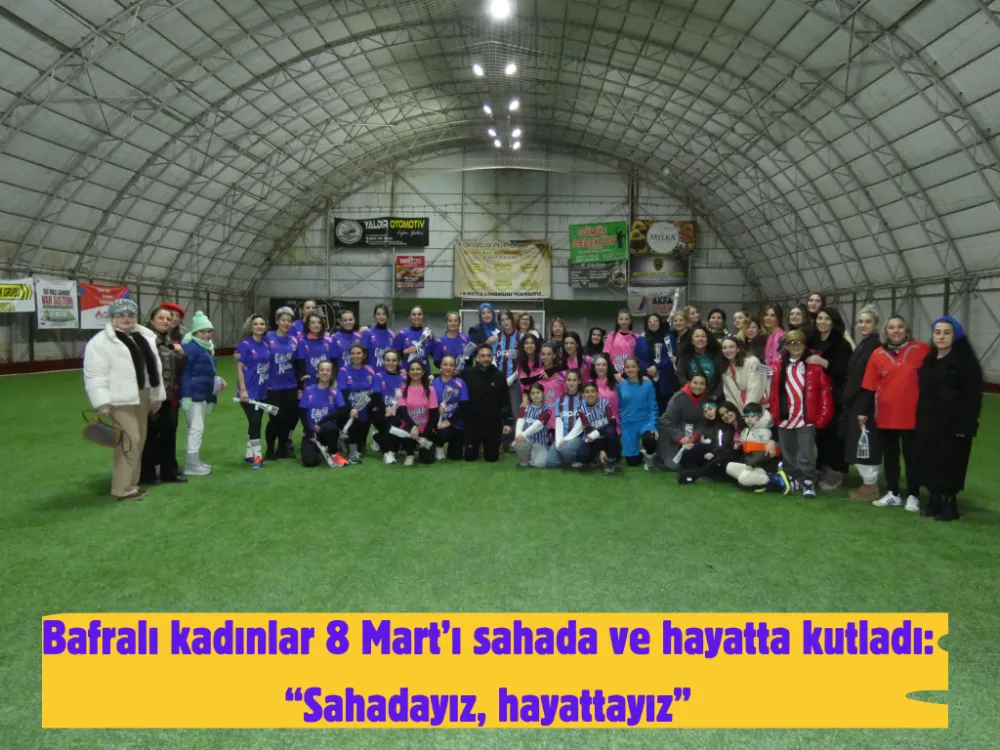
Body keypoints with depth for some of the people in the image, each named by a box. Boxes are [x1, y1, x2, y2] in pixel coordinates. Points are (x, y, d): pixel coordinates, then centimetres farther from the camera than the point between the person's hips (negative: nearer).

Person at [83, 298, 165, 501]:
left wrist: (156, 395, 16)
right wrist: (102, 403, -19)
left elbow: (154, 367, 18)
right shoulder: (101, 341, -8)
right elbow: (95, 375, -13)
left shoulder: (145, 337, 13)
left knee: (139, 441, 11)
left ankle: (131, 482, 21)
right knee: (129, 441, -11)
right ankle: (123, 488, -3)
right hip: (121, 399, -7)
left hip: (142, 396, 8)